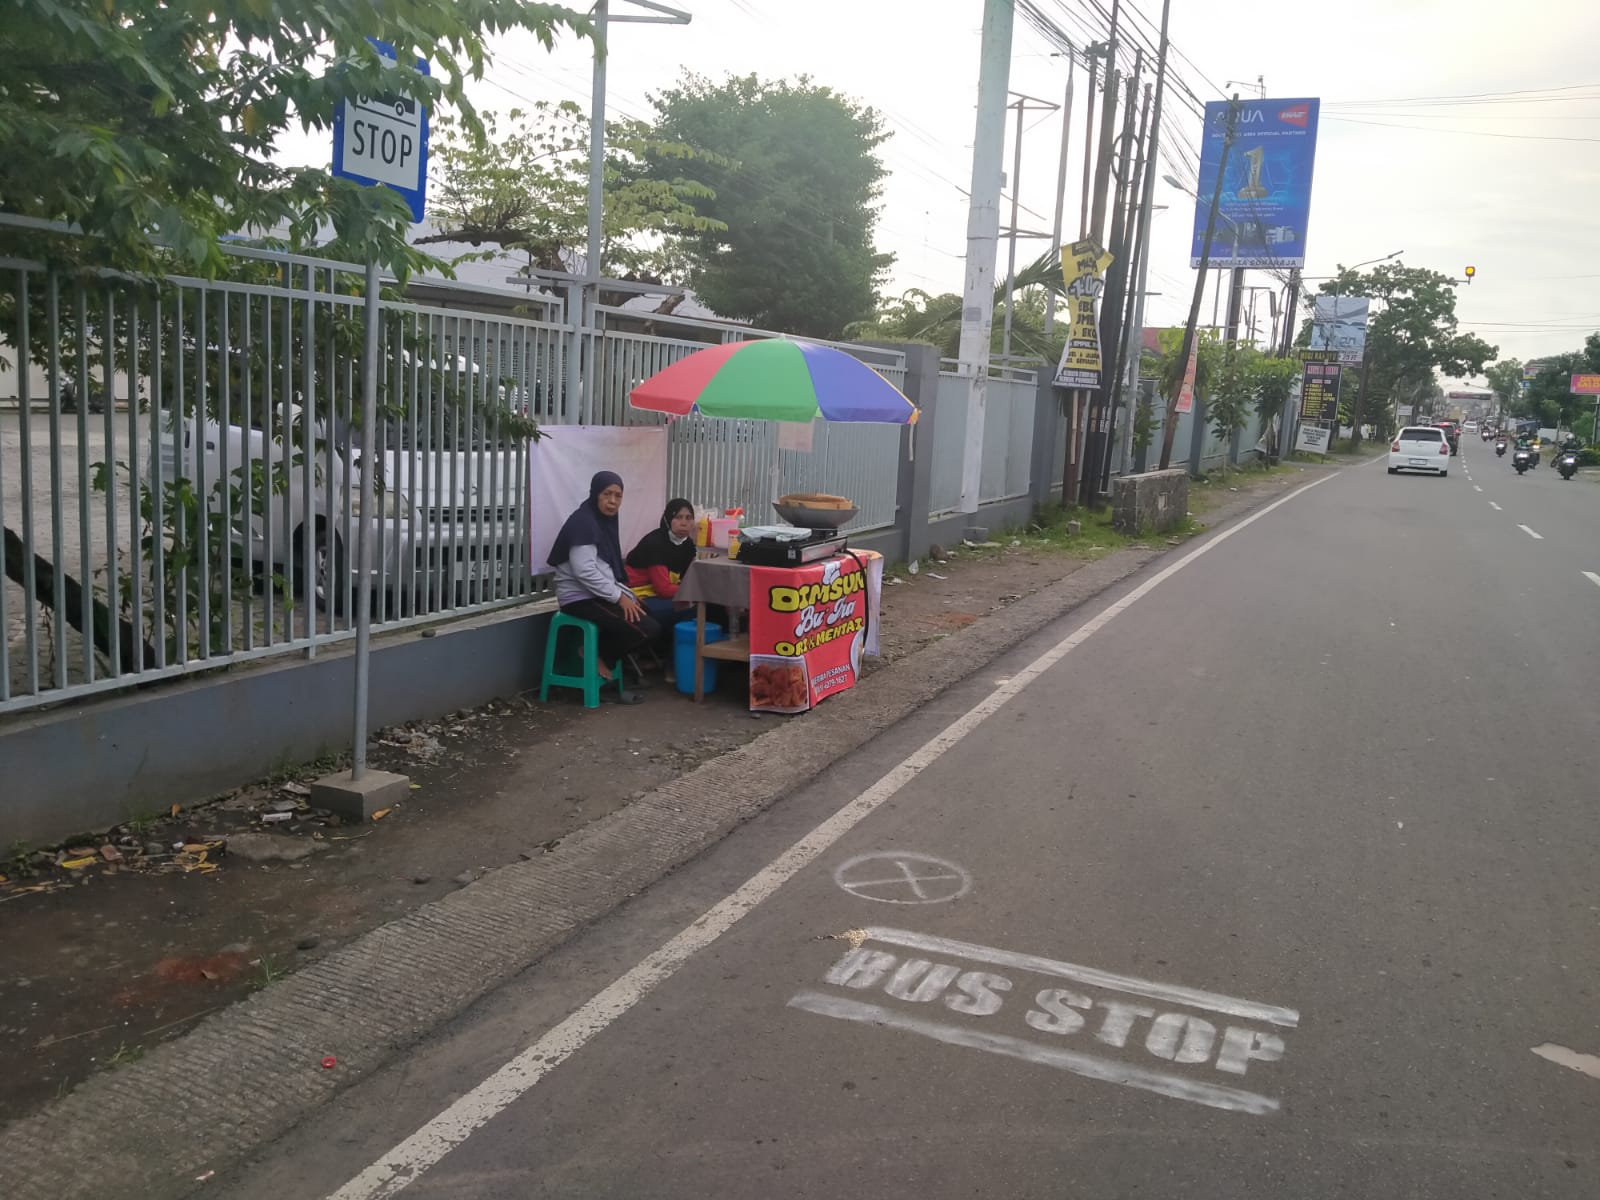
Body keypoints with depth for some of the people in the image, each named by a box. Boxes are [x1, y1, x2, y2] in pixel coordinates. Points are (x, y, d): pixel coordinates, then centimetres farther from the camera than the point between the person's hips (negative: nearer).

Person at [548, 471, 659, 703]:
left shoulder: (606, 520, 13)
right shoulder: (582, 522, -16)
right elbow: (585, 572, -24)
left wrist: (627, 595, 5)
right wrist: (619, 597, -20)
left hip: (599, 594, 10)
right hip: (581, 597, -10)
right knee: (648, 630, -19)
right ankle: (597, 655, -1)